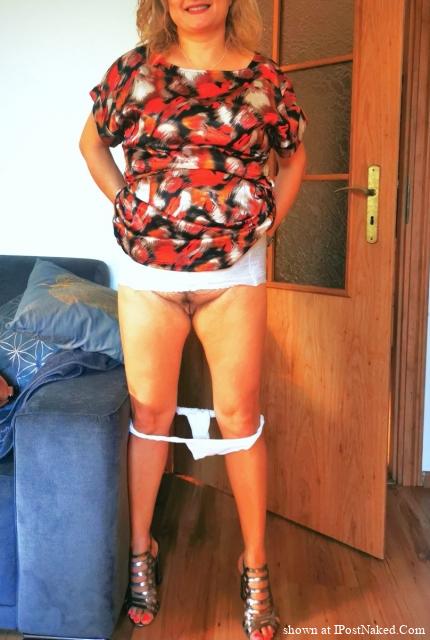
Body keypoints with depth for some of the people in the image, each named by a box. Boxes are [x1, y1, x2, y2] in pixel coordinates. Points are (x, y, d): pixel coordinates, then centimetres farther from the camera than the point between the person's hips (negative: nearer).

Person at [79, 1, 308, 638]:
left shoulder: (265, 77, 2)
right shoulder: (135, 69, 2)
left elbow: (294, 156, 17)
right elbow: (92, 142, 16)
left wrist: (268, 220, 5)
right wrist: (124, 201, 3)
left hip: (235, 273, 0)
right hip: (147, 272, 1)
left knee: (239, 416, 3)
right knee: (150, 412, 7)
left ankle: (255, 563, 18)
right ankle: (141, 549, 25)